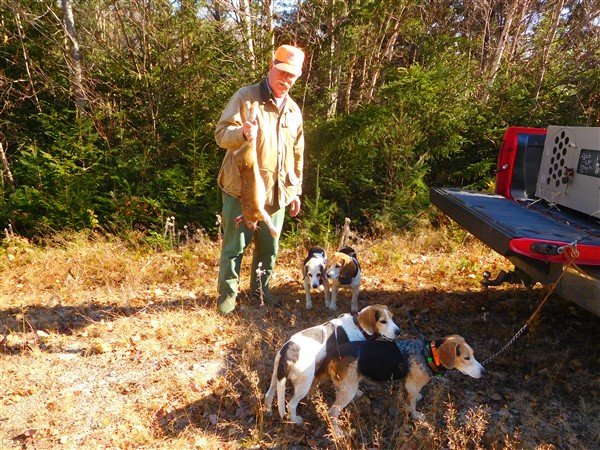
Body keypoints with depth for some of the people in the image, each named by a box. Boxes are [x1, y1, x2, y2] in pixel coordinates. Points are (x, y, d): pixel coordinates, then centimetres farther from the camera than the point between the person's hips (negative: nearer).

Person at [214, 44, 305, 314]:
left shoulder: (294, 110, 14)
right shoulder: (246, 97, -4)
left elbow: (297, 154, 20)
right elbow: (221, 134, -11)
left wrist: (296, 190, 17)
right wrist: (242, 132, -33)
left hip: (277, 193, 5)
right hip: (241, 189, -5)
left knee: (269, 246, 13)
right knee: (234, 245, 2)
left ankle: (260, 289, 32)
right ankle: (227, 294, 19)